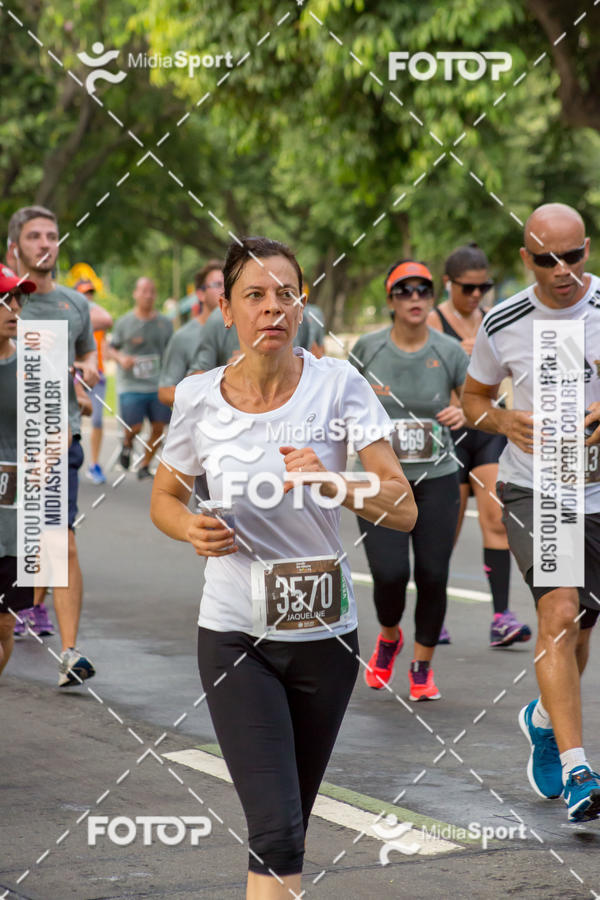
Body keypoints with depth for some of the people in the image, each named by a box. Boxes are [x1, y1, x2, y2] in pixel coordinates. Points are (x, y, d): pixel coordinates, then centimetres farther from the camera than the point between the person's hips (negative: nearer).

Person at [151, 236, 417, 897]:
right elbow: (163, 499, 12)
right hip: (235, 636, -1)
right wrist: (192, 528, -11)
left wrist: (332, 483, -28)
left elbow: (403, 509, -10)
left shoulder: (338, 385, -7)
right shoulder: (199, 398, -4)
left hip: (325, 633, 1)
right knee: (276, 828, -13)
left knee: (290, 820, 15)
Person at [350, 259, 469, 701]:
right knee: (390, 573, -14)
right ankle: (388, 638, 21)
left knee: (433, 576, -3)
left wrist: (463, 414, -15)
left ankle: (422, 667, 19)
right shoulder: (367, 348, -1)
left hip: (437, 480, 1)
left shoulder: (449, 351, -2)